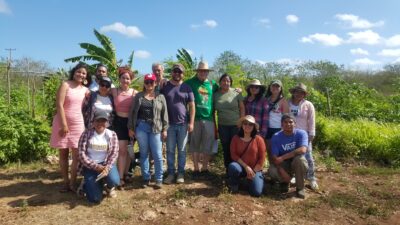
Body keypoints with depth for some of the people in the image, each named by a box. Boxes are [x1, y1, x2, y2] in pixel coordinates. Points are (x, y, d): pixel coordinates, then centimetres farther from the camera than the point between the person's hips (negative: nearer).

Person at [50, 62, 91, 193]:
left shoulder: (85, 90, 6)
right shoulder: (65, 85, -7)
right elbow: (59, 105, -13)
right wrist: (64, 124, -16)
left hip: (78, 124, 3)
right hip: (62, 122, -3)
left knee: (76, 154, 0)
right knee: (63, 154, 7)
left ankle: (73, 183, 11)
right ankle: (66, 182, 17)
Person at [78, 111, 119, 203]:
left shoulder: (112, 134, -1)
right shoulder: (87, 133, -5)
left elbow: (114, 154, -5)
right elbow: (82, 154, -10)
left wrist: (107, 167, -22)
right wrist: (96, 166, -19)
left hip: (106, 164, 1)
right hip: (90, 166, -1)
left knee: (114, 181, -31)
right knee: (95, 198, -10)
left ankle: (109, 187, 9)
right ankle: (89, 183, 26)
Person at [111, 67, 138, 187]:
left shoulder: (135, 93, -1)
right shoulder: (114, 91, -1)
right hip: (119, 122, -1)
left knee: (129, 150, 11)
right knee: (122, 150, -7)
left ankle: (126, 173, 26)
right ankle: (120, 177, 0)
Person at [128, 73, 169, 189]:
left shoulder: (160, 97, 7)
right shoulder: (138, 96, 9)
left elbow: (164, 113, 5)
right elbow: (132, 112, 8)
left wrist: (164, 129, -1)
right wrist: (131, 128, 3)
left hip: (155, 128, -1)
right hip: (141, 127, 1)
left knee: (157, 155, -1)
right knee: (144, 153, 8)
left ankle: (159, 179, 10)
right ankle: (146, 178, 19)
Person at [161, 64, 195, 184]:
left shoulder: (186, 88, 3)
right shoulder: (165, 86, 4)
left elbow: (192, 106, 2)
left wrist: (191, 122, -5)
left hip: (183, 124, 0)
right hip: (169, 124, 1)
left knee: (182, 150, 8)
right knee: (170, 150, 7)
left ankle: (181, 173, 18)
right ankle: (170, 173, 18)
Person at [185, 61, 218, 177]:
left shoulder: (212, 84, 11)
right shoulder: (190, 82, 2)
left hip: (209, 119, 2)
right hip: (195, 118, -2)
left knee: (207, 146, 7)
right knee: (194, 145, 6)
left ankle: (205, 168, 21)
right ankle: (196, 169, 19)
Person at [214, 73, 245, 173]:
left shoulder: (236, 93, -3)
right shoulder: (215, 95, 3)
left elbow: (242, 108, -1)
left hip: (236, 125, -2)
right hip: (222, 126, 3)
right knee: (226, 148, 11)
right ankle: (228, 170, 23)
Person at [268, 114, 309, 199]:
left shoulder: (301, 133, -15)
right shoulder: (276, 137, -12)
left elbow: (302, 150, -32)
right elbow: (274, 157, -18)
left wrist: (282, 158, -34)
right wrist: (282, 171, -33)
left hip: (296, 163, -1)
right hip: (283, 164, 1)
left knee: (300, 159, -36)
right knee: (272, 171, -30)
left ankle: (300, 187, -12)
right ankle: (285, 182, 8)